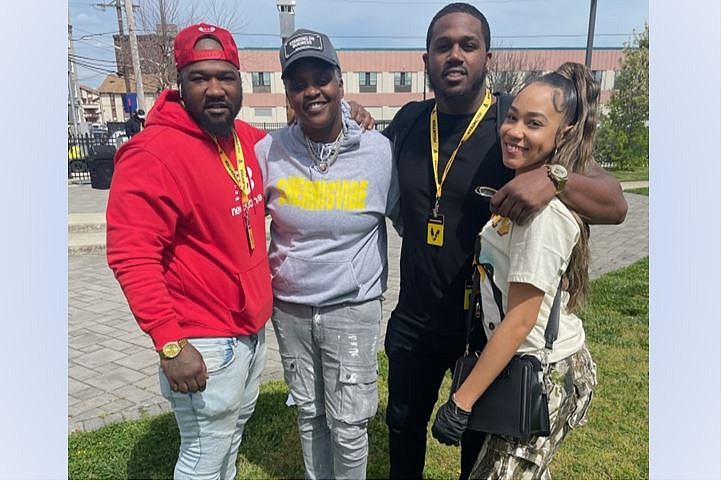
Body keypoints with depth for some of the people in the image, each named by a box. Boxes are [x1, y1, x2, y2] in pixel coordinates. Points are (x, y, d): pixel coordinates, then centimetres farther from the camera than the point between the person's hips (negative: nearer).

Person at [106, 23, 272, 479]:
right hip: (205, 342, -8)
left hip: (252, 325, 8)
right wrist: (170, 343, -25)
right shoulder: (153, 153, -20)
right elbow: (131, 255, -22)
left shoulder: (248, 139, 2)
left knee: (234, 430, 26)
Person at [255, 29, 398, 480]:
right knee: (309, 412, 20)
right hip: (290, 307, 3)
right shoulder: (270, 151, -7)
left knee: (348, 424, 7)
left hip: (353, 308, -2)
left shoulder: (379, 150, -11)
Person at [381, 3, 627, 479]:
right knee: (403, 424, 24)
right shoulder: (409, 122, -1)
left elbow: (615, 204, -16)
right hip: (415, 319, 4)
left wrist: (554, 179, -36)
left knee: (481, 440, 20)